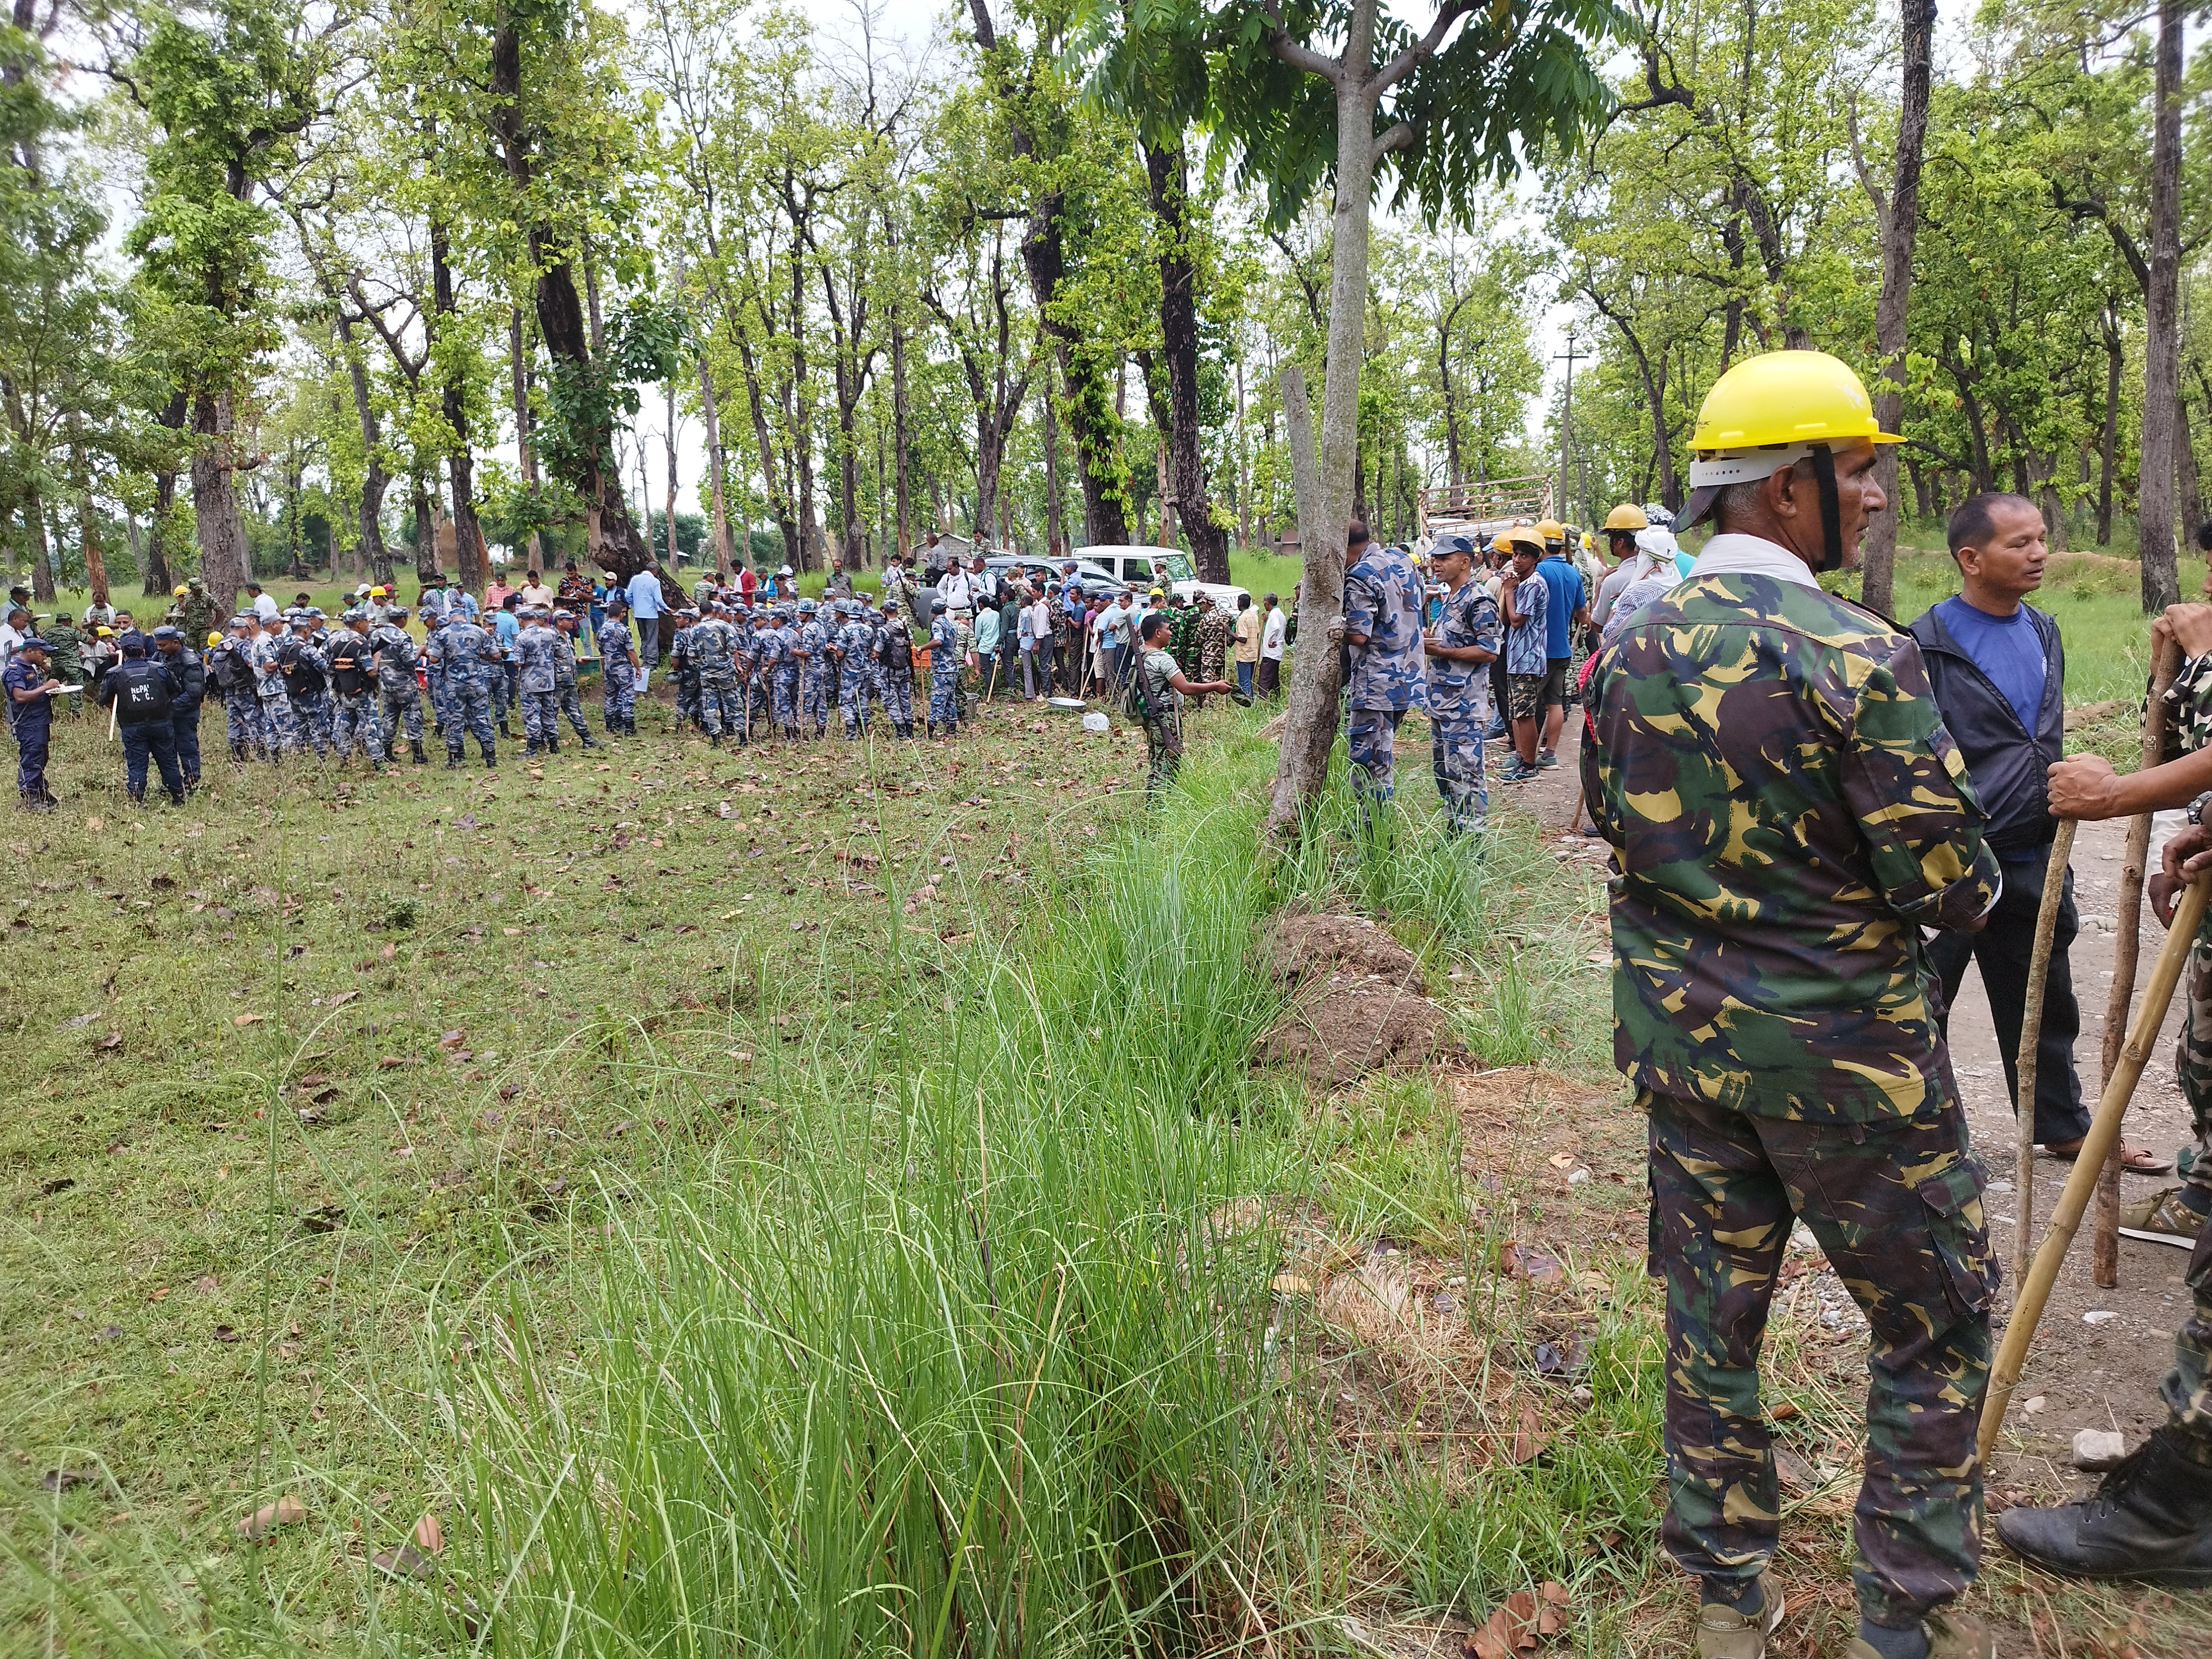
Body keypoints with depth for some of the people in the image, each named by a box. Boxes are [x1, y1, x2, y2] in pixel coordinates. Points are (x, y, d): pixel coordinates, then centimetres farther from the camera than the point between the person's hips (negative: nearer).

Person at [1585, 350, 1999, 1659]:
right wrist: (1975, 878, 5)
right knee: (1936, 1324, 14)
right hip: (1840, 1049, -6)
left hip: (1678, 1032, 6)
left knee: (1712, 1307, 18)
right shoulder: (1858, 657, -21)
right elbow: (1954, 887, -18)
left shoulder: (1632, 646, -1)